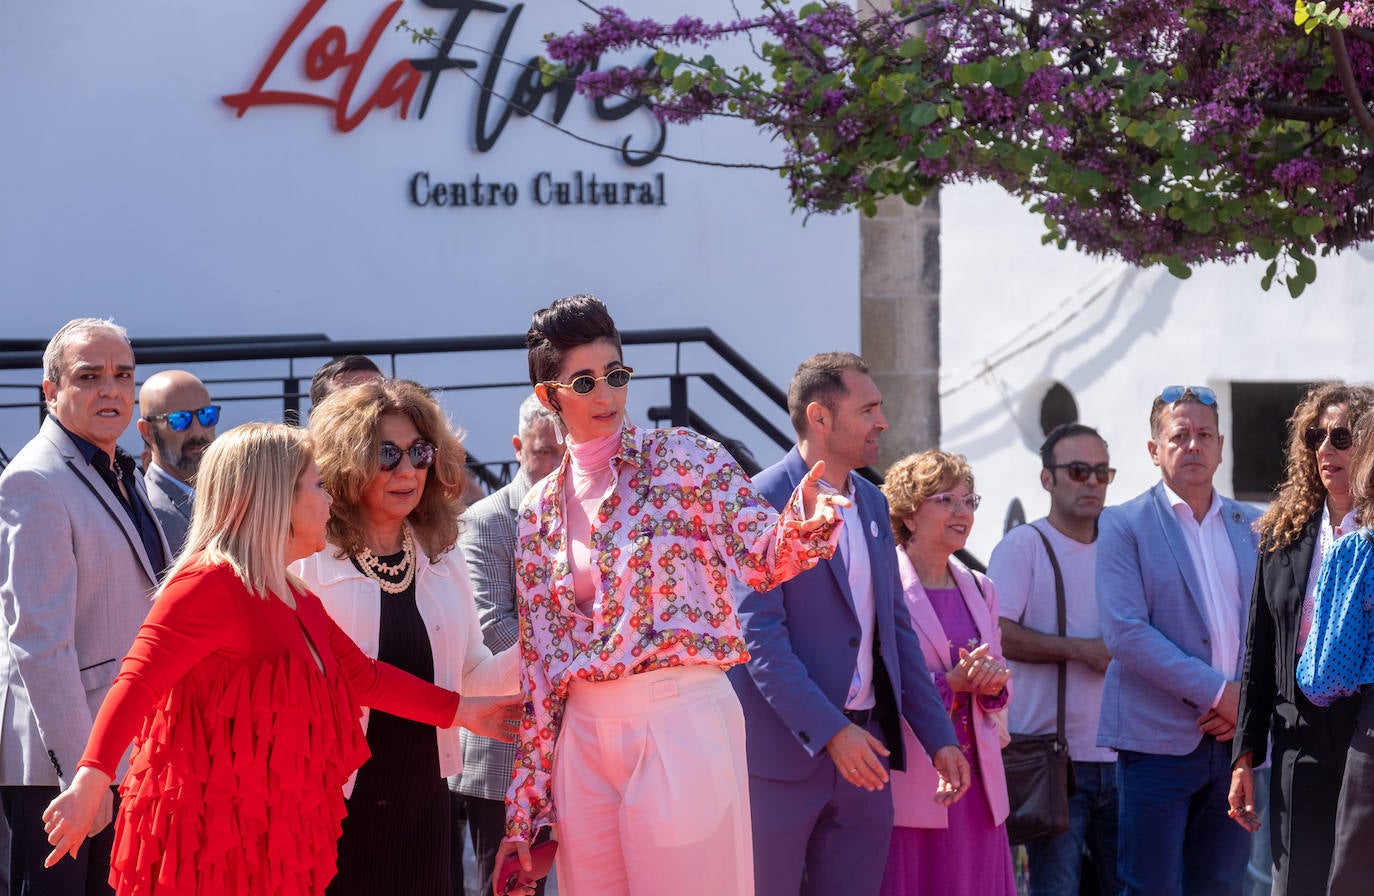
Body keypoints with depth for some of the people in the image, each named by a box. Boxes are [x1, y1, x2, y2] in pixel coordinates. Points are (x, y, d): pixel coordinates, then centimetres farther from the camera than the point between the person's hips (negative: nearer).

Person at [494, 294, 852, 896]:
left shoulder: (681, 458, 0)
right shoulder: (538, 513, 11)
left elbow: (763, 555, -9)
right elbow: (539, 665, 13)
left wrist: (806, 525, -34)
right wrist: (524, 812, 11)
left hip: (681, 720, -4)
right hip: (585, 732, 4)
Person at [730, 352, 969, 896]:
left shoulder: (871, 504, 14)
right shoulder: (762, 502, -10)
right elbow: (759, 635, -17)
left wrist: (938, 736, 12)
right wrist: (830, 733, -23)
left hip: (864, 748, 7)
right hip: (784, 752, -7)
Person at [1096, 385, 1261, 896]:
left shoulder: (1251, 527, 14)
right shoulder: (1124, 525, 0)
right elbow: (1125, 632, -11)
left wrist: (1248, 702, -4)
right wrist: (1217, 692, -14)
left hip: (1234, 737, 4)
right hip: (1159, 737, -4)